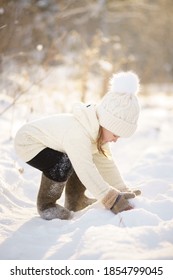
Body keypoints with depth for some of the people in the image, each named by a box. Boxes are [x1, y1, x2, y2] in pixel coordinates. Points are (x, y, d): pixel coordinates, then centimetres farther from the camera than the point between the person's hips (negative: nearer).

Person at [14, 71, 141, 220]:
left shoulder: (96, 130, -7)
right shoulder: (78, 134, -38)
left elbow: (106, 163, 0)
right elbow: (88, 173, -43)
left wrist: (123, 191, -4)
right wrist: (112, 199, -42)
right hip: (28, 142, -10)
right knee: (64, 164, -31)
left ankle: (75, 201, 17)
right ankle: (45, 204, -10)